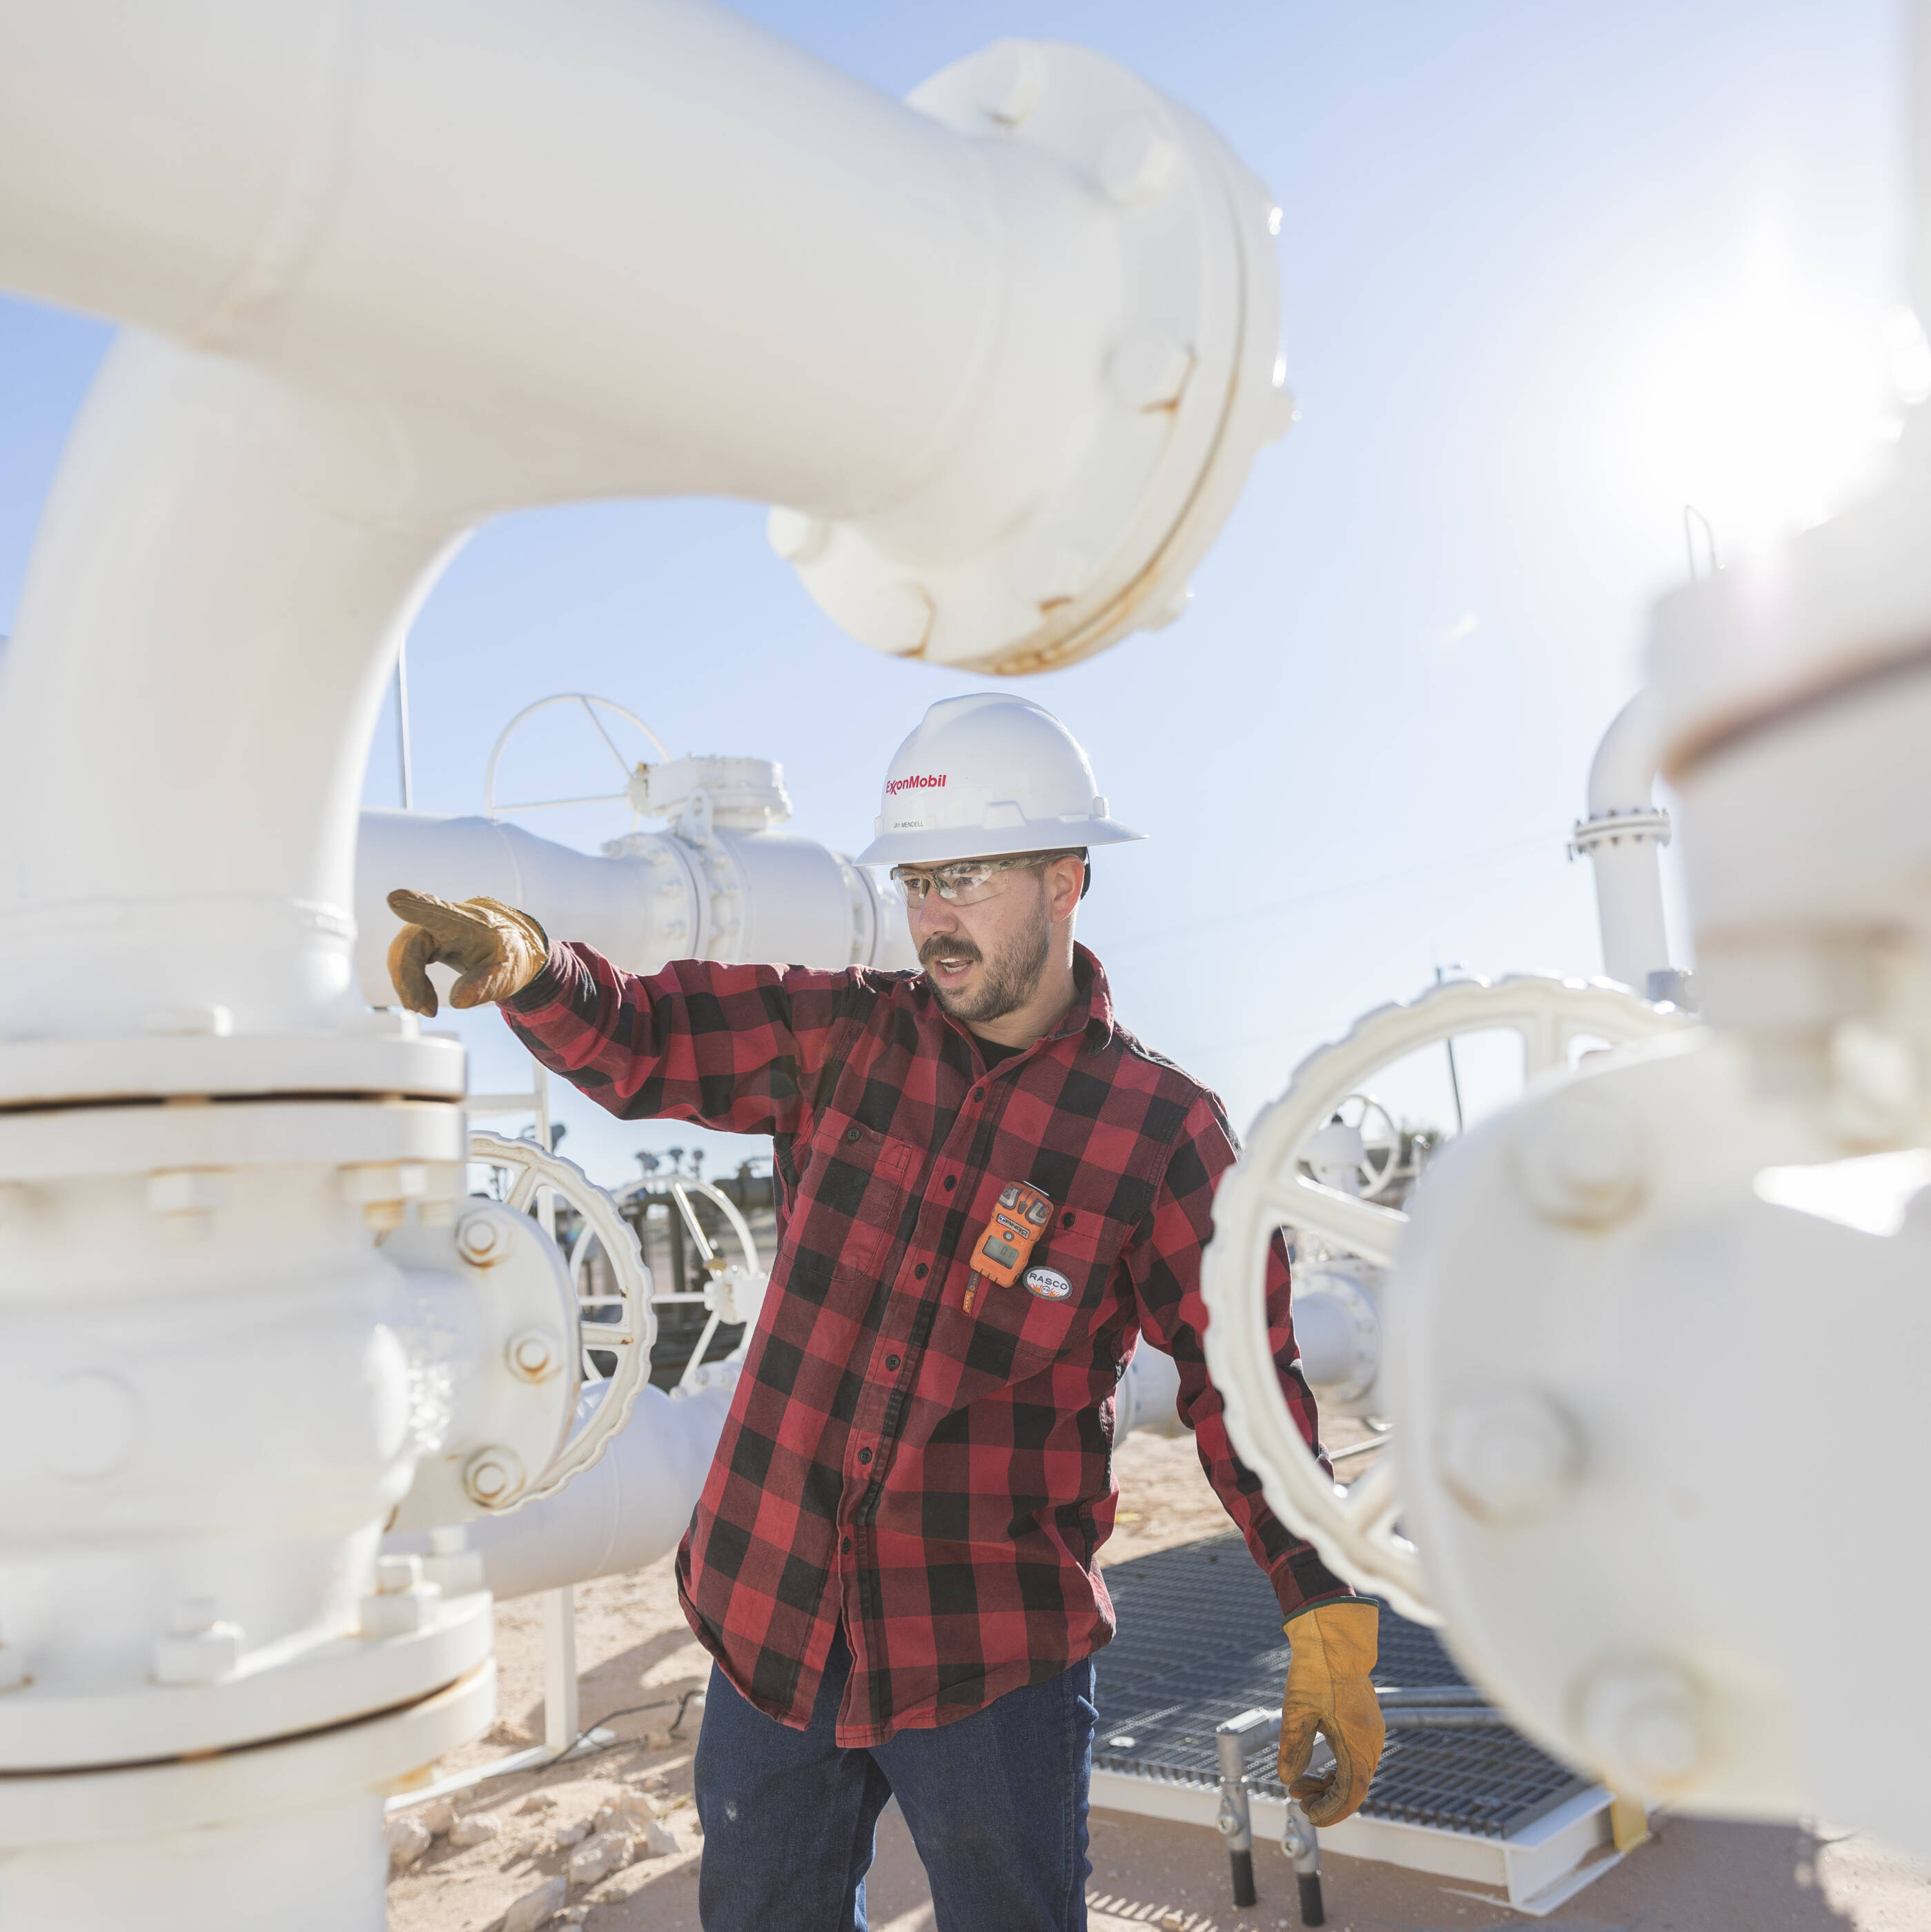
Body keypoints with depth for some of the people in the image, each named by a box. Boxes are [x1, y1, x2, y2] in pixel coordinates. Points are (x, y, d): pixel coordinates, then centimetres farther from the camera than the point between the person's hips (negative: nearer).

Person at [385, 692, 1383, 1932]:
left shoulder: (1163, 1131, -9)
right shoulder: (842, 1038, 0)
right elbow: (636, 1042, -1)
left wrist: (1327, 1624, -10)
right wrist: (520, 959, -22)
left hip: (995, 1652, -3)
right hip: (773, 1620, 4)